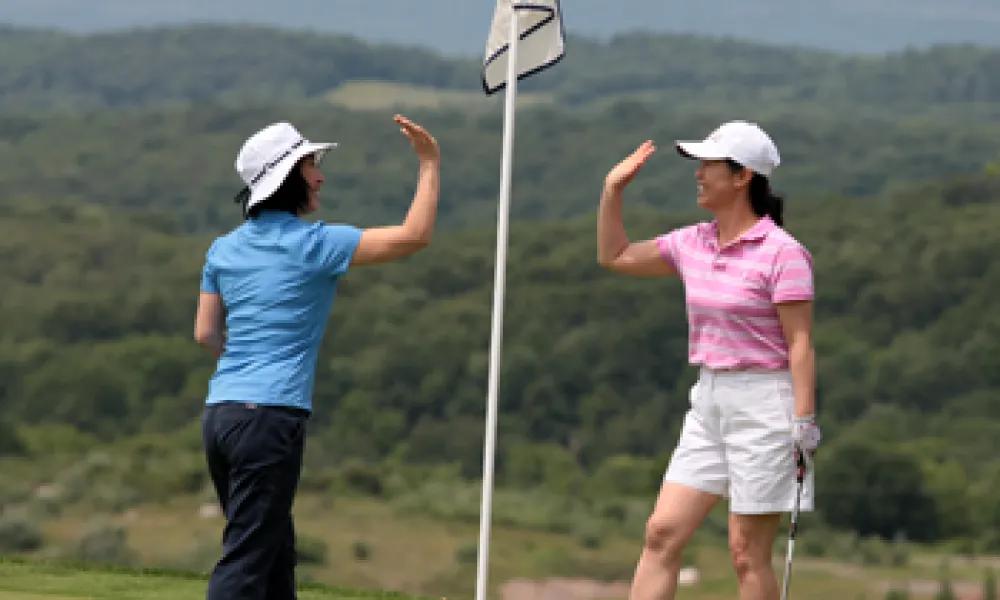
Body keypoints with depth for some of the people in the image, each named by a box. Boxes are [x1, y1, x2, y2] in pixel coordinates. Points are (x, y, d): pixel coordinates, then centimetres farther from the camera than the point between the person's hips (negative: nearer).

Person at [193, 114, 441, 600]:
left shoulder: (224, 249, 11)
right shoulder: (315, 244, -7)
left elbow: (205, 333, 15)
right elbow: (414, 236, -8)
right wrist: (430, 163, 1)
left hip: (220, 412, 7)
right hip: (272, 414, -7)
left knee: (275, 550, 16)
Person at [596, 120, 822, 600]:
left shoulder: (782, 253, -12)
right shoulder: (691, 244, 9)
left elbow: (800, 344, -14)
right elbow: (614, 256, 22)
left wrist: (804, 426, -18)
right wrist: (613, 189, 10)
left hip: (763, 404, -7)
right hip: (707, 403, 7)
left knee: (747, 553, -3)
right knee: (662, 533, 0)